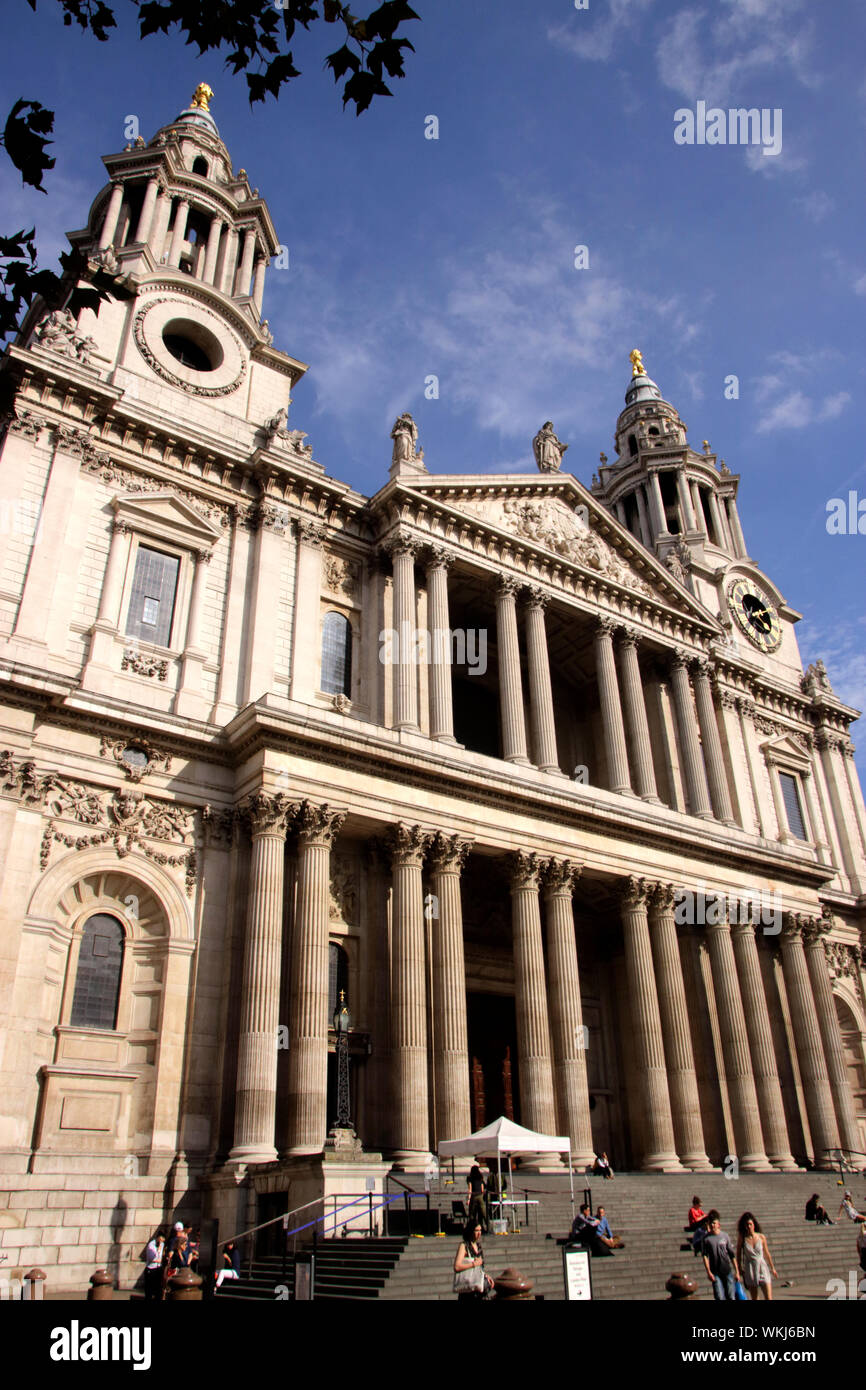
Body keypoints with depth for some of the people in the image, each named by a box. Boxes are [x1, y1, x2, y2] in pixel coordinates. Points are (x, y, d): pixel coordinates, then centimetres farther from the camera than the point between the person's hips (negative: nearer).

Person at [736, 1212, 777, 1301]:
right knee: (754, 1299, 6)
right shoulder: (742, 1239, -5)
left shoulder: (761, 1237, -2)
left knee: (769, 1297, -7)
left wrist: (772, 1268, 18)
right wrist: (740, 1269, 3)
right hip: (750, 1270, 0)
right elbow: (739, 1255, 4)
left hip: (762, 1267, 1)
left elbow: (767, 1253, 11)